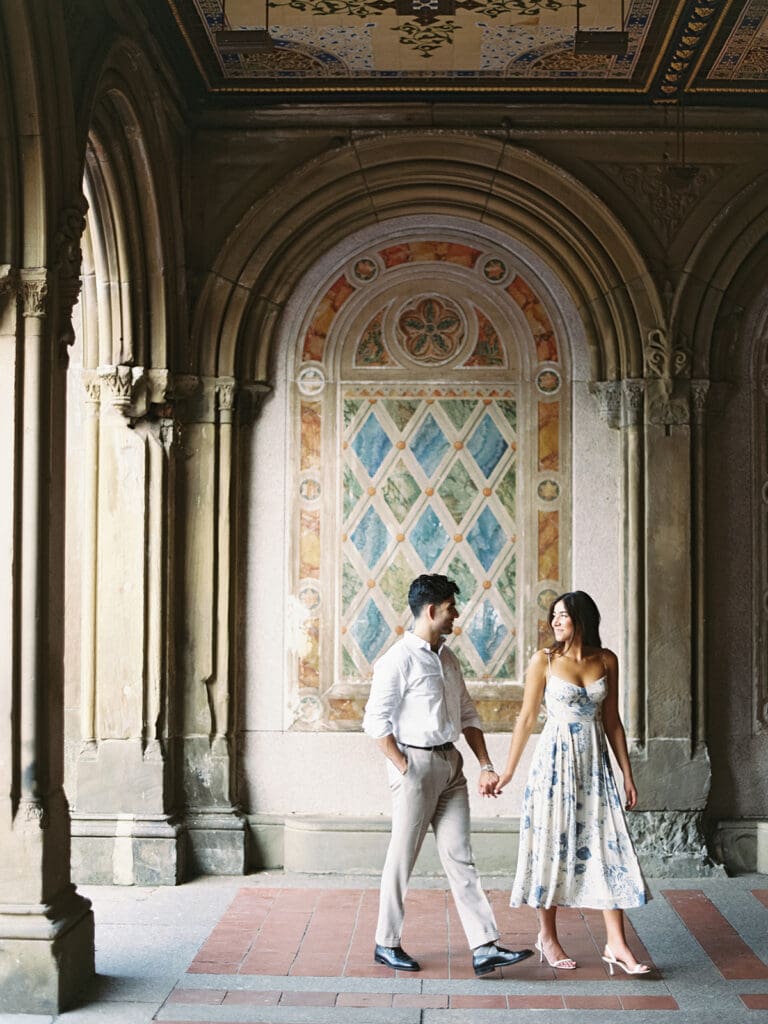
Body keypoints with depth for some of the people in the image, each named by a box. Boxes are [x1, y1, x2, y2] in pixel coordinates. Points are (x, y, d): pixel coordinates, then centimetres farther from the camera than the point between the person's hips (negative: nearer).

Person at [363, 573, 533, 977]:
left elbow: (467, 714, 17)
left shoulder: (447, 657, 13)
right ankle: (386, 943, 17)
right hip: (416, 763, -7)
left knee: (459, 856, 4)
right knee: (402, 857, 3)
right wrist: (404, 769, -15)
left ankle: (484, 947, 2)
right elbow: (376, 720, -15)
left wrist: (486, 766, 9)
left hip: (450, 763, 8)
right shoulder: (398, 659, -12)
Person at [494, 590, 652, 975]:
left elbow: (612, 721, 10)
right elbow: (526, 718, 2)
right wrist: (508, 770, 3)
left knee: (608, 845, -2)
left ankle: (616, 944, 3)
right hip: (556, 759, -3)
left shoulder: (606, 660, 5)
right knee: (553, 845, 3)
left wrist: (627, 774, 9)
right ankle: (547, 936, 18)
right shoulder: (544, 660, -3)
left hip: (594, 761, 3)